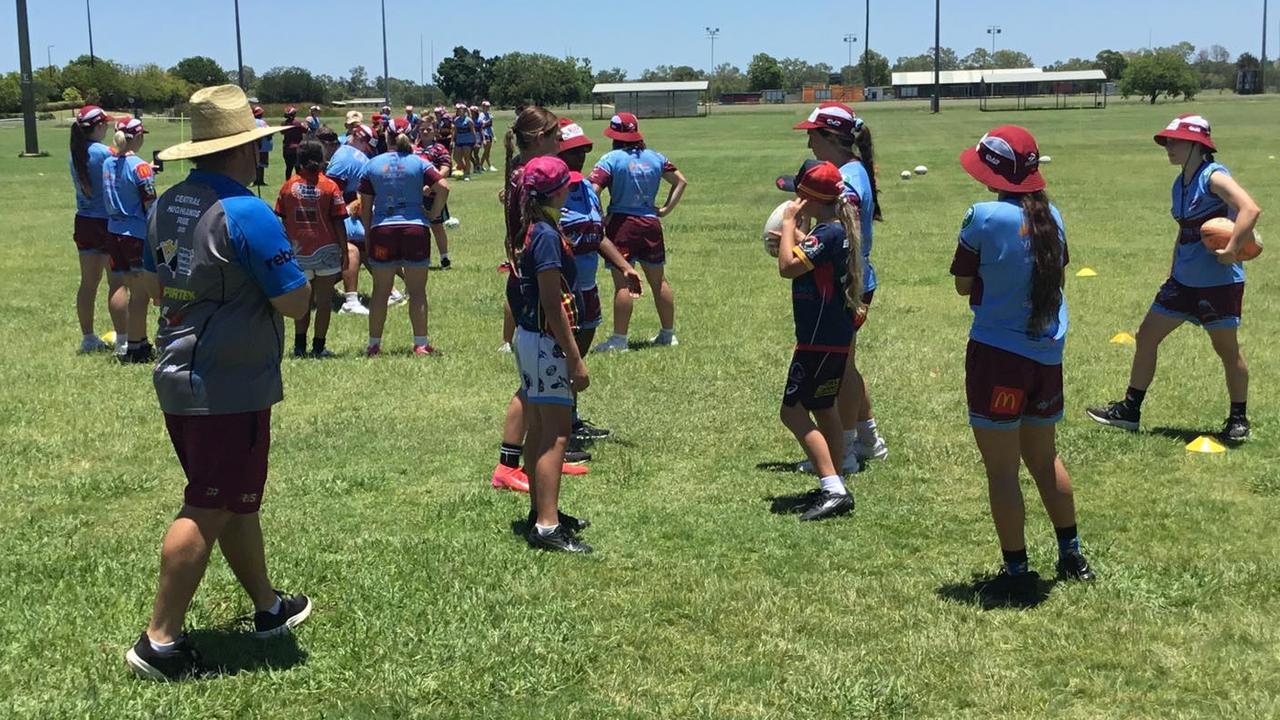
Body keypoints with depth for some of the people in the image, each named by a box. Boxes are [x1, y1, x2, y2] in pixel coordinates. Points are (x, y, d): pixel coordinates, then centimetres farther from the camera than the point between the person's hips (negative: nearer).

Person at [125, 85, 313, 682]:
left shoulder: (166, 206, 7)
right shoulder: (247, 213, -19)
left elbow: (154, 287, 19)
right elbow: (295, 303, -17)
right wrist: (289, 270, 2)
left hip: (178, 379, 9)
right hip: (230, 387, -9)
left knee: (237, 499, 20)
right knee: (207, 512, -1)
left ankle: (268, 606, 35)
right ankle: (159, 640, 5)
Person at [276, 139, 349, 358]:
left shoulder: (288, 186, 1)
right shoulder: (330, 186, -5)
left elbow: (282, 221, 4)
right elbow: (339, 223, -5)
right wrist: (344, 252, 2)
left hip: (298, 251, 3)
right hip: (326, 250, -2)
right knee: (324, 300, 4)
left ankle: (300, 346, 9)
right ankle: (318, 347, 4)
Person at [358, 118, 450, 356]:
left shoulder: (373, 165, 6)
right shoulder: (419, 163, 1)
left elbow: (365, 206, 6)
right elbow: (443, 188, -11)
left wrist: (368, 234, 14)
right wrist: (433, 214, 1)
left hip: (382, 230, 1)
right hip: (415, 228, -1)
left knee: (380, 291, 8)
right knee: (417, 291, 4)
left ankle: (374, 344, 12)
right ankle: (421, 343, 5)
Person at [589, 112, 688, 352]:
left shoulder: (611, 159, -8)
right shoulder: (655, 158, 8)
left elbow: (593, 190, -17)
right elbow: (681, 181, 13)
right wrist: (666, 209, 12)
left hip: (621, 224, -5)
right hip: (651, 224, 5)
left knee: (622, 282, -4)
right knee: (658, 280, 14)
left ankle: (619, 339, -2)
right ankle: (668, 333, 23)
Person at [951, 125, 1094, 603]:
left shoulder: (984, 218, -15)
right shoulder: (1051, 217, 2)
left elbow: (963, 286, -6)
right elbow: (1059, 278, 13)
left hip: (998, 355, -6)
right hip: (1047, 356, 6)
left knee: (1002, 469, 4)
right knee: (1045, 459, 22)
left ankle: (1016, 574, 10)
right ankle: (1072, 556, 33)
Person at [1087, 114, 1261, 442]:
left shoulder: (1213, 177, -16)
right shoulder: (1180, 184, 10)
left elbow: (1250, 208, -30)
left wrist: (1232, 250, -35)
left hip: (1219, 283, -9)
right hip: (1184, 280, 9)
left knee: (1227, 348, 5)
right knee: (1147, 336, 9)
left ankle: (1239, 418, 22)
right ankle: (1130, 410, 18)